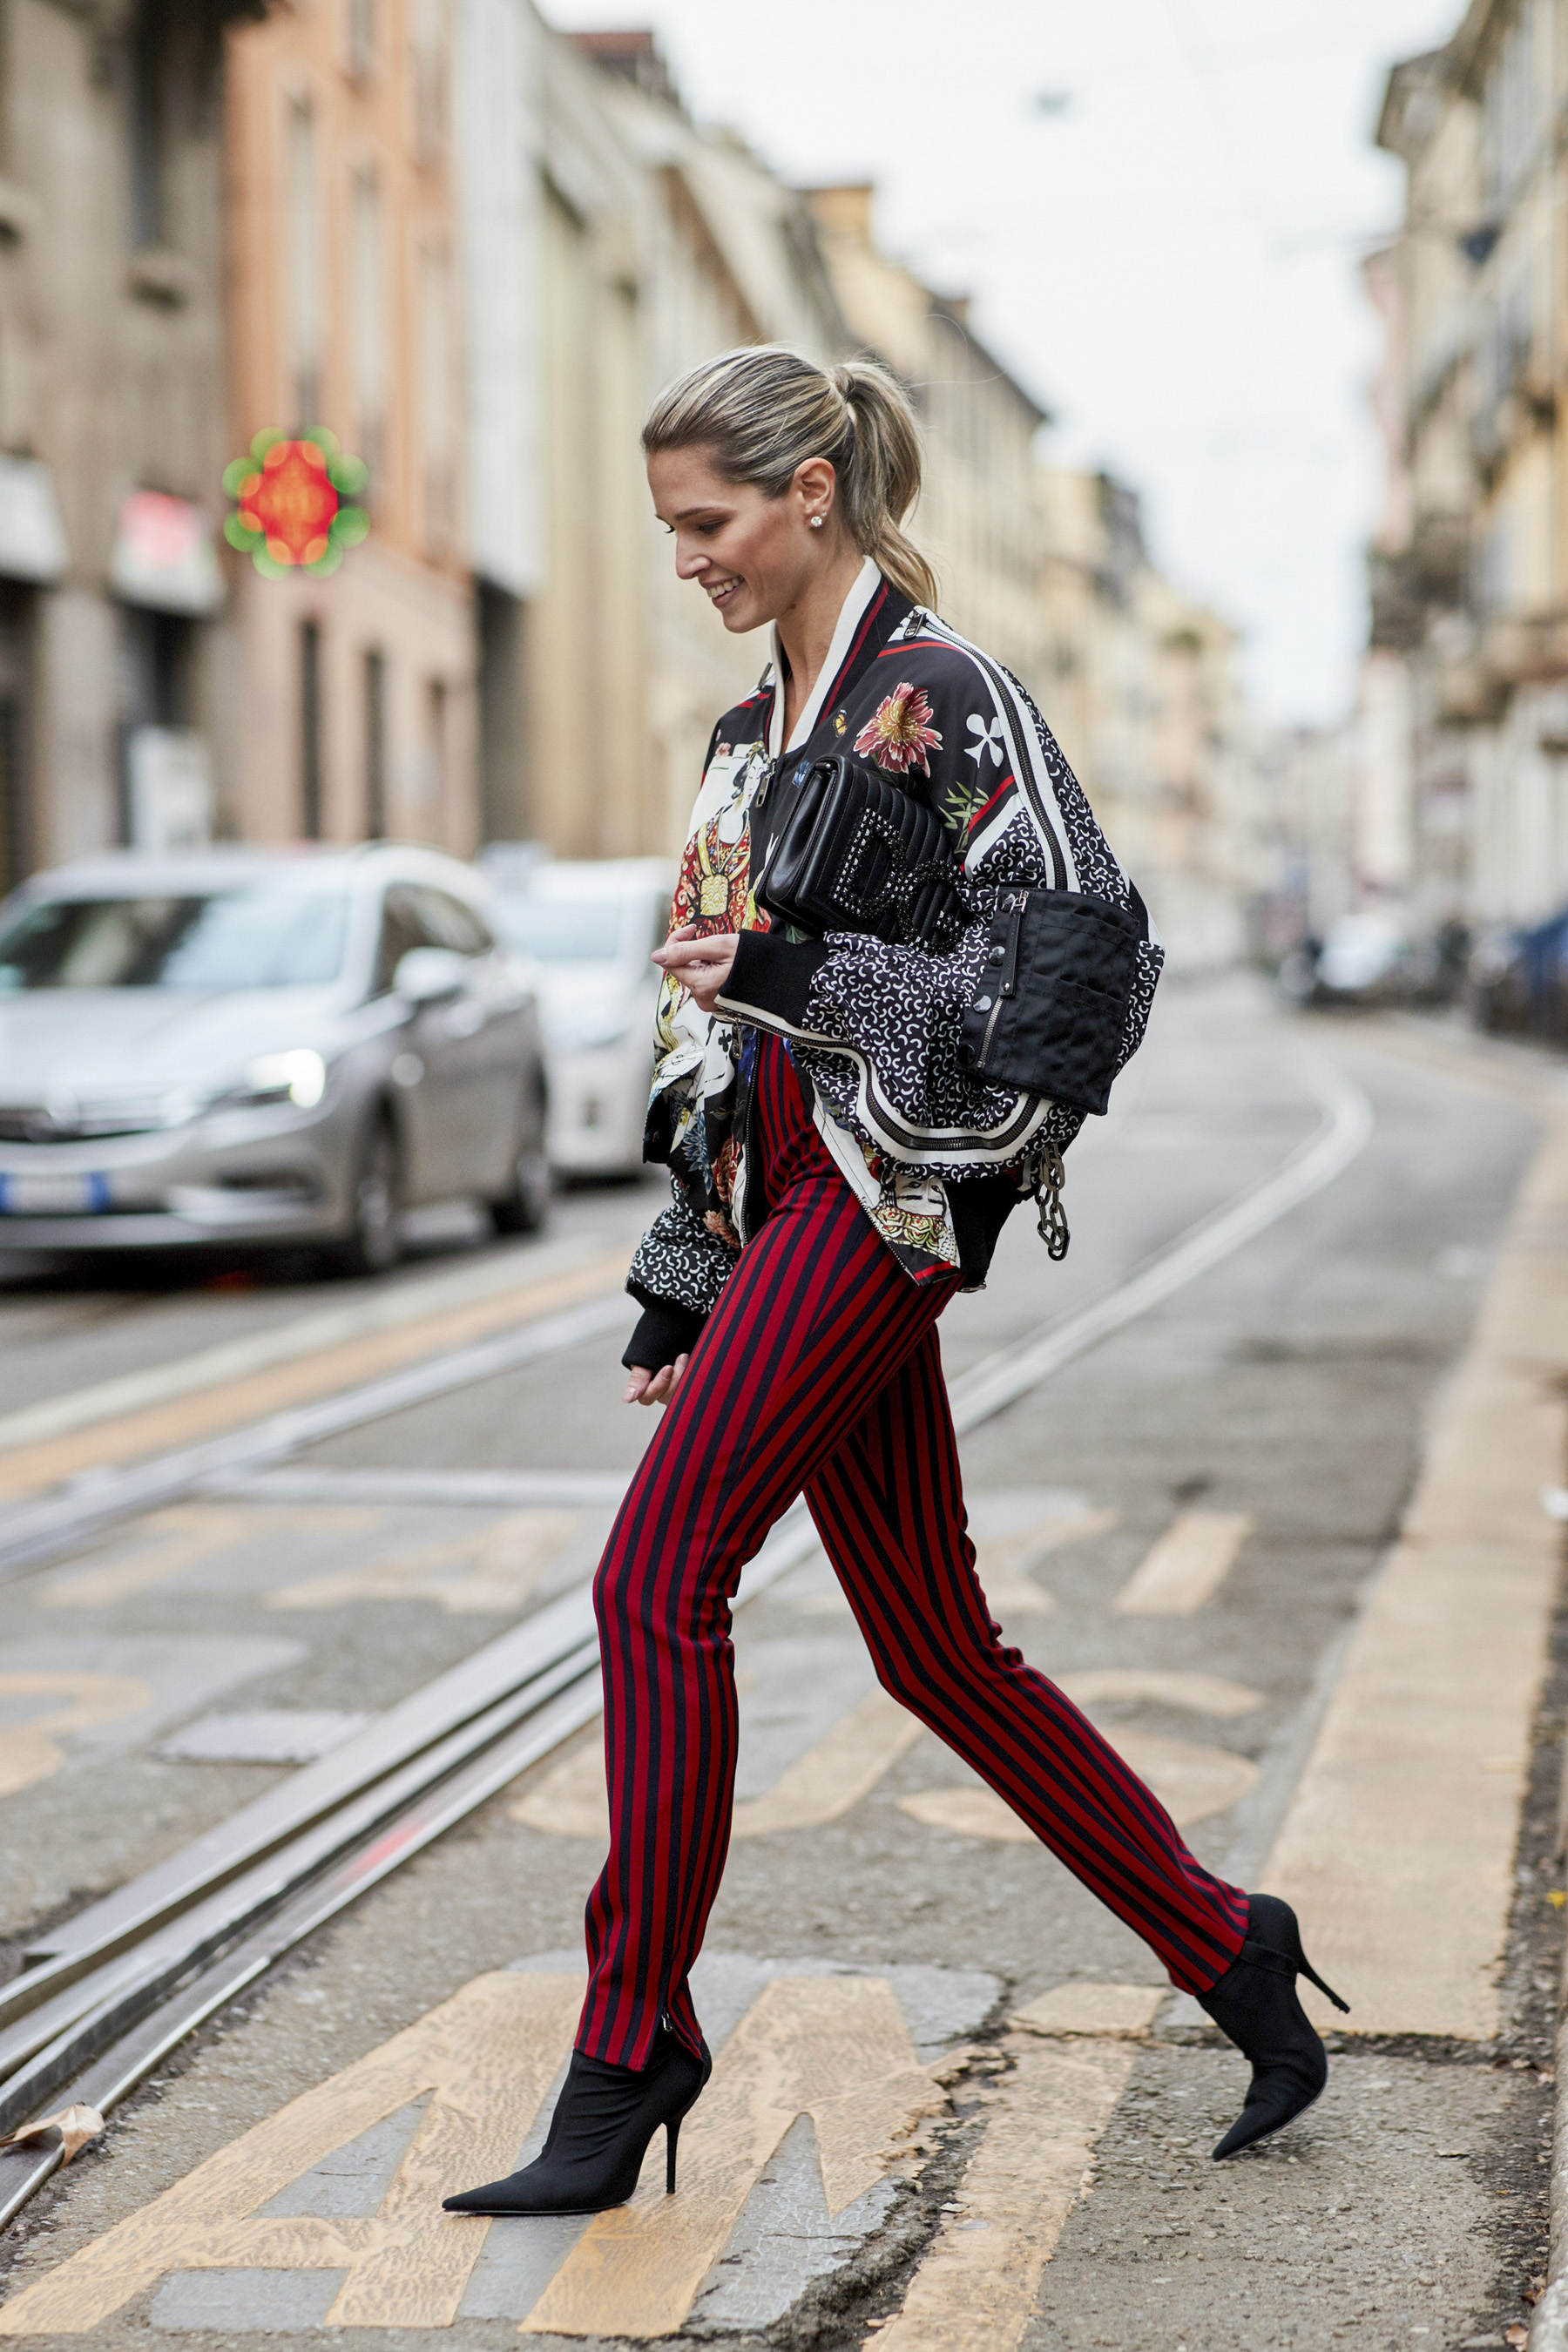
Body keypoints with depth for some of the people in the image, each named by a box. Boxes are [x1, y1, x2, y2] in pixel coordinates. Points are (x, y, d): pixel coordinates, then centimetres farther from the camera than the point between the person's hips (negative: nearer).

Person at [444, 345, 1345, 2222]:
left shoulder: (945, 696, -8)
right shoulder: (749, 730, 18)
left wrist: (816, 976, -22)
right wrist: (679, 1281, 20)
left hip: (886, 1188, -9)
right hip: (783, 1193, 9)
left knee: (658, 1578, -12)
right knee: (934, 1645, 8)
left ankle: (629, 2053, -4)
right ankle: (1226, 1953, 20)